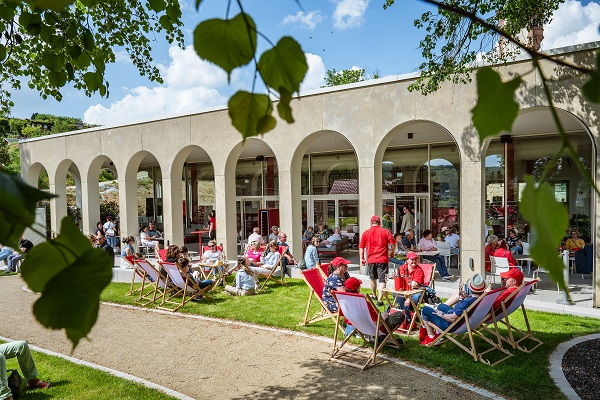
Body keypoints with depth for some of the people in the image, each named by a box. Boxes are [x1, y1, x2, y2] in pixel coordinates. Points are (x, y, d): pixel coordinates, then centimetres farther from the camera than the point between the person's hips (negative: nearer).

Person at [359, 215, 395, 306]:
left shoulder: (365, 233, 2)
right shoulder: (385, 231, -2)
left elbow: (361, 247, 4)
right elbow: (393, 242, -5)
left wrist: (362, 258, 12)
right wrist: (392, 253, 11)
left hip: (371, 260, 3)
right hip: (382, 259, -2)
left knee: (373, 279, 22)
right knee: (382, 280, -2)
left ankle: (374, 296, 39)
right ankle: (379, 300, -10)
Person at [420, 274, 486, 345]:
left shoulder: (466, 302, -38)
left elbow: (452, 318, -32)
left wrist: (441, 314, -15)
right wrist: (467, 296, -4)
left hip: (451, 325, -9)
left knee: (424, 310, 0)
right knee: (441, 306, 33)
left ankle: (431, 337, 8)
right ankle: (438, 333, 33)